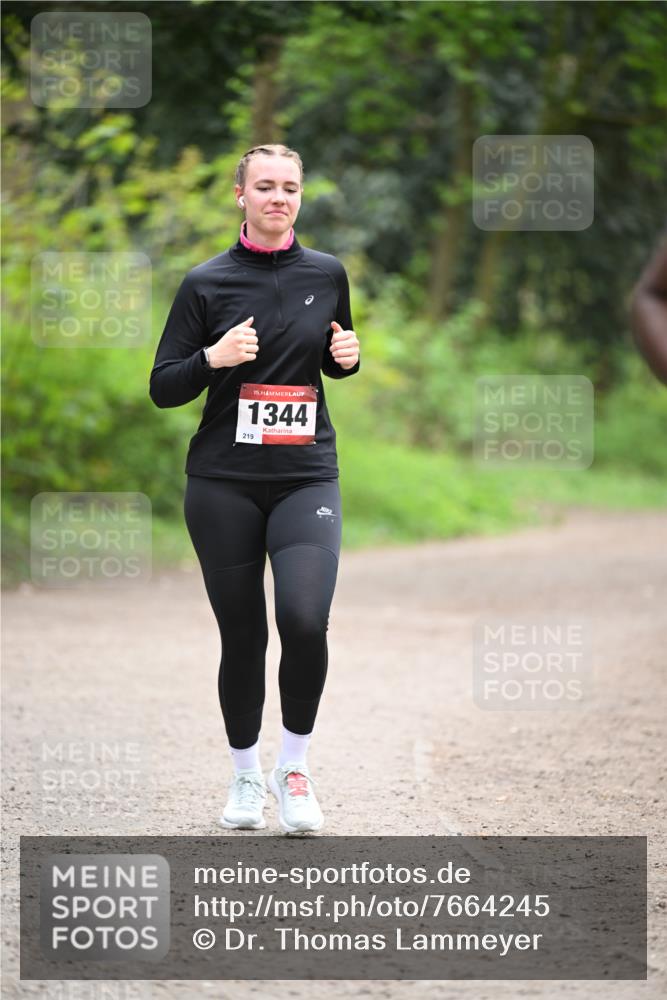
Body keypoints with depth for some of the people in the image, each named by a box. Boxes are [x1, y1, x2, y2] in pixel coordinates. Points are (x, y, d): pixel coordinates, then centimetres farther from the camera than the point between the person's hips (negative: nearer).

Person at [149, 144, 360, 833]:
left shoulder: (327, 274, 7)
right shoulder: (206, 283, 1)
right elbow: (163, 389, 2)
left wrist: (347, 355, 1)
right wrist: (214, 358, -16)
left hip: (306, 476, 1)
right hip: (224, 484, -1)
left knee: (305, 622, -19)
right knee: (242, 636, 3)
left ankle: (293, 766, 2)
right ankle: (245, 776, 24)